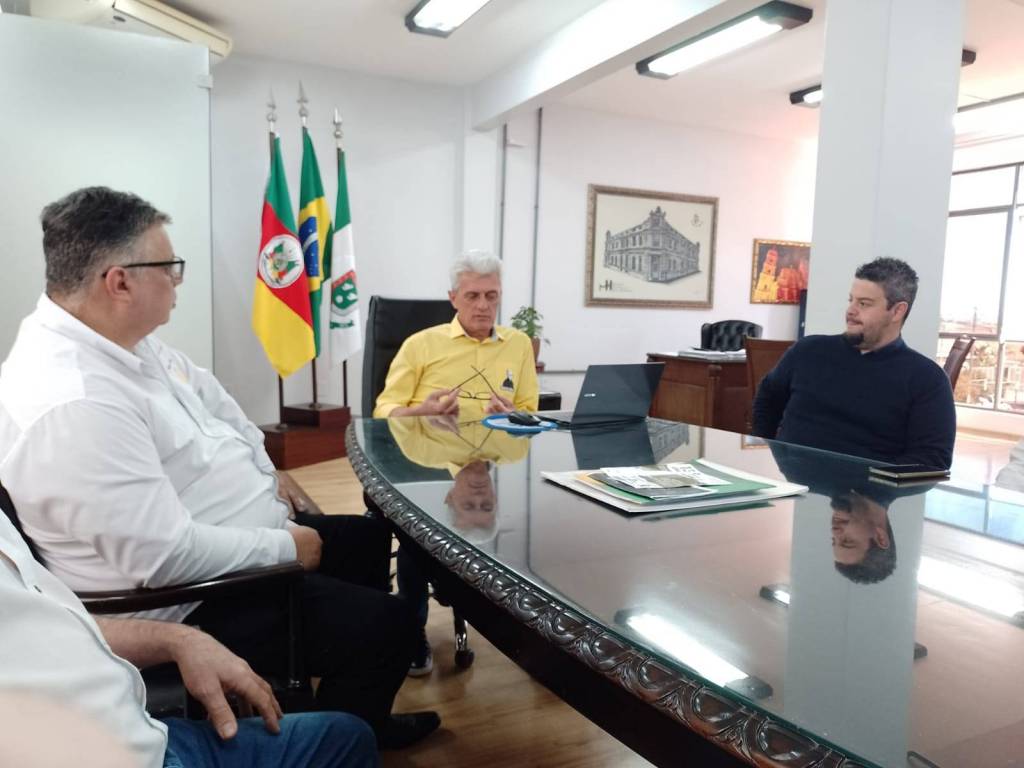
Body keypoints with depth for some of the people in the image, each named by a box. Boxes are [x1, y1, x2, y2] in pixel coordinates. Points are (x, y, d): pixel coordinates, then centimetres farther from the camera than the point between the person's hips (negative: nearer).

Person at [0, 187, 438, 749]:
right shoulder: (73, 403, -32)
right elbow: (168, 555, -33)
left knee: (368, 539, 20)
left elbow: (208, 397, 16)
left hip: (237, 542, 11)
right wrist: (286, 547, -20)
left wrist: (267, 471, 9)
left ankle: (359, 716, 36)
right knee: (387, 626, -10)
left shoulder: (121, 339, -1)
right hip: (187, 601, -10)